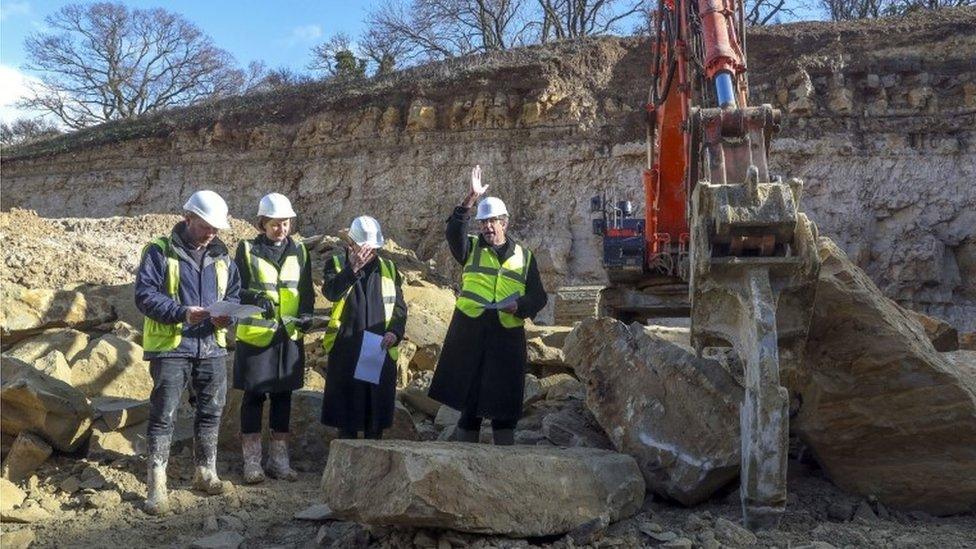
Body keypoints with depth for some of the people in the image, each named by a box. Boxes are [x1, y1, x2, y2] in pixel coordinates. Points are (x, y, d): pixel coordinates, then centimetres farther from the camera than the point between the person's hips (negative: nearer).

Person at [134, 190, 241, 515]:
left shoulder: (221, 256, 11)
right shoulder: (160, 252, -4)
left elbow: (234, 294, 14)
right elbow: (144, 295, -11)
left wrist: (226, 315, -8)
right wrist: (181, 312, -24)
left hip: (212, 347, 5)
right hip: (170, 346, -5)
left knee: (211, 411, 12)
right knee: (163, 415, -4)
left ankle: (205, 472, 28)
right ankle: (156, 485, 3)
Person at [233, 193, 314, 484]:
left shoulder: (299, 252, 9)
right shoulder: (247, 250, -1)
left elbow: (307, 291, 10)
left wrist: (306, 315, -9)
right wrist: (256, 298, -23)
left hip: (289, 337, 3)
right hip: (255, 336, -3)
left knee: (283, 397, 10)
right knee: (253, 396, 3)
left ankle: (279, 460, 20)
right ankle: (252, 462, 12)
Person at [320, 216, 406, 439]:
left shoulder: (388, 268, 11)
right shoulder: (337, 264, 3)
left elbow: (400, 306, 12)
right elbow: (331, 292, -17)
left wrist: (395, 331, -6)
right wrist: (352, 268, -31)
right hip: (346, 351, -2)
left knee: (377, 406, 6)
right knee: (347, 406, 3)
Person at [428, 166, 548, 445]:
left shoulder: (523, 256, 13)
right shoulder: (471, 249, 9)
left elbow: (538, 297, 12)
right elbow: (454, 230, -13)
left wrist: (519, 305, -9)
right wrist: (471, 198, -24)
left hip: (507, 336, 1)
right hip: (469, 335, 0)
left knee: (504, 401, 3)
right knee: (468, 394, 5)